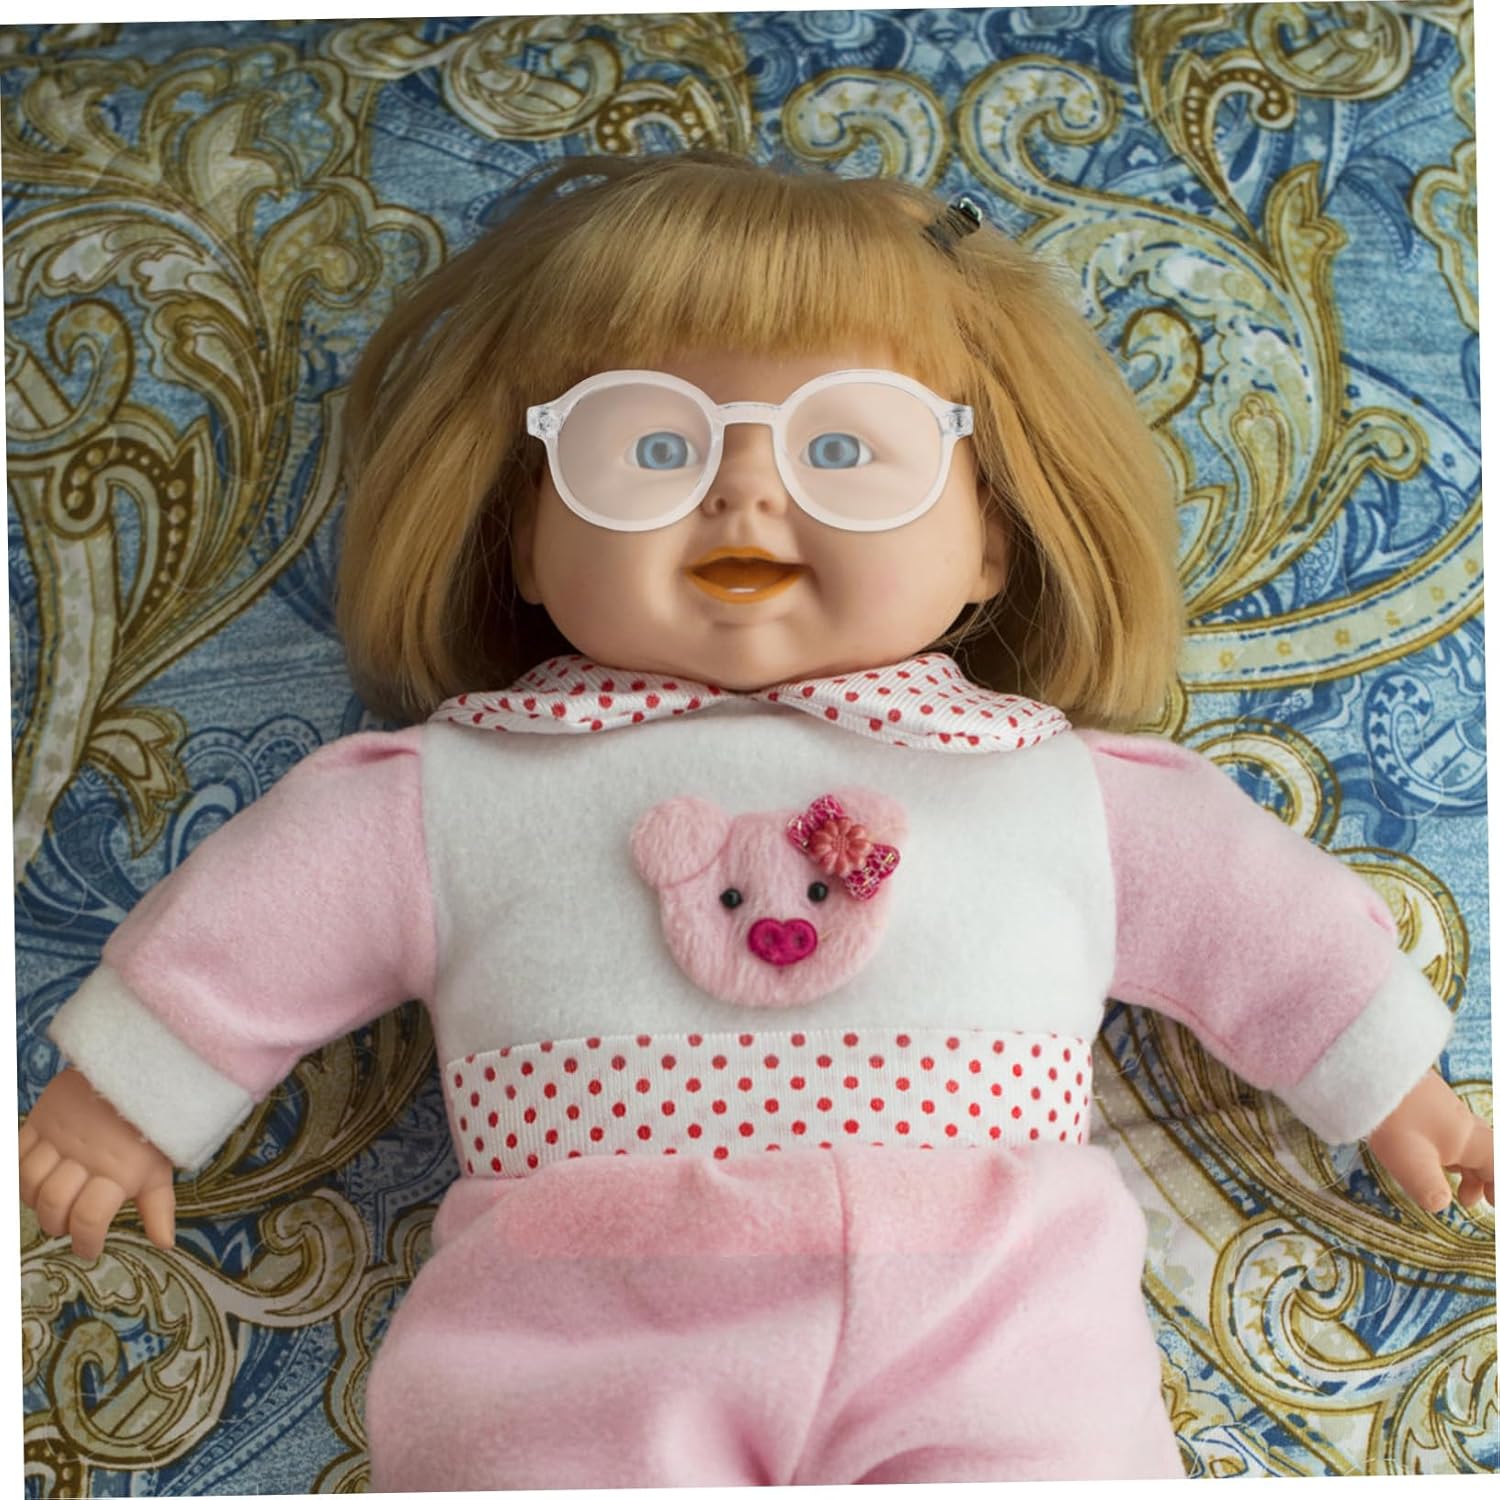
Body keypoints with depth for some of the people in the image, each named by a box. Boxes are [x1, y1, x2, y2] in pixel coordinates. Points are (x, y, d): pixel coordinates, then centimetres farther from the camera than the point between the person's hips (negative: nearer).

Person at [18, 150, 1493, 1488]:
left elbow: (1238, 902, 22)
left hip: (986, 1310, 2)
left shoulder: (1061, 784, 13)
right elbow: (278, 900, 16)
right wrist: (122, 1092, 19)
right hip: (581, 1324, 0)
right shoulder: (460, 791, 10)